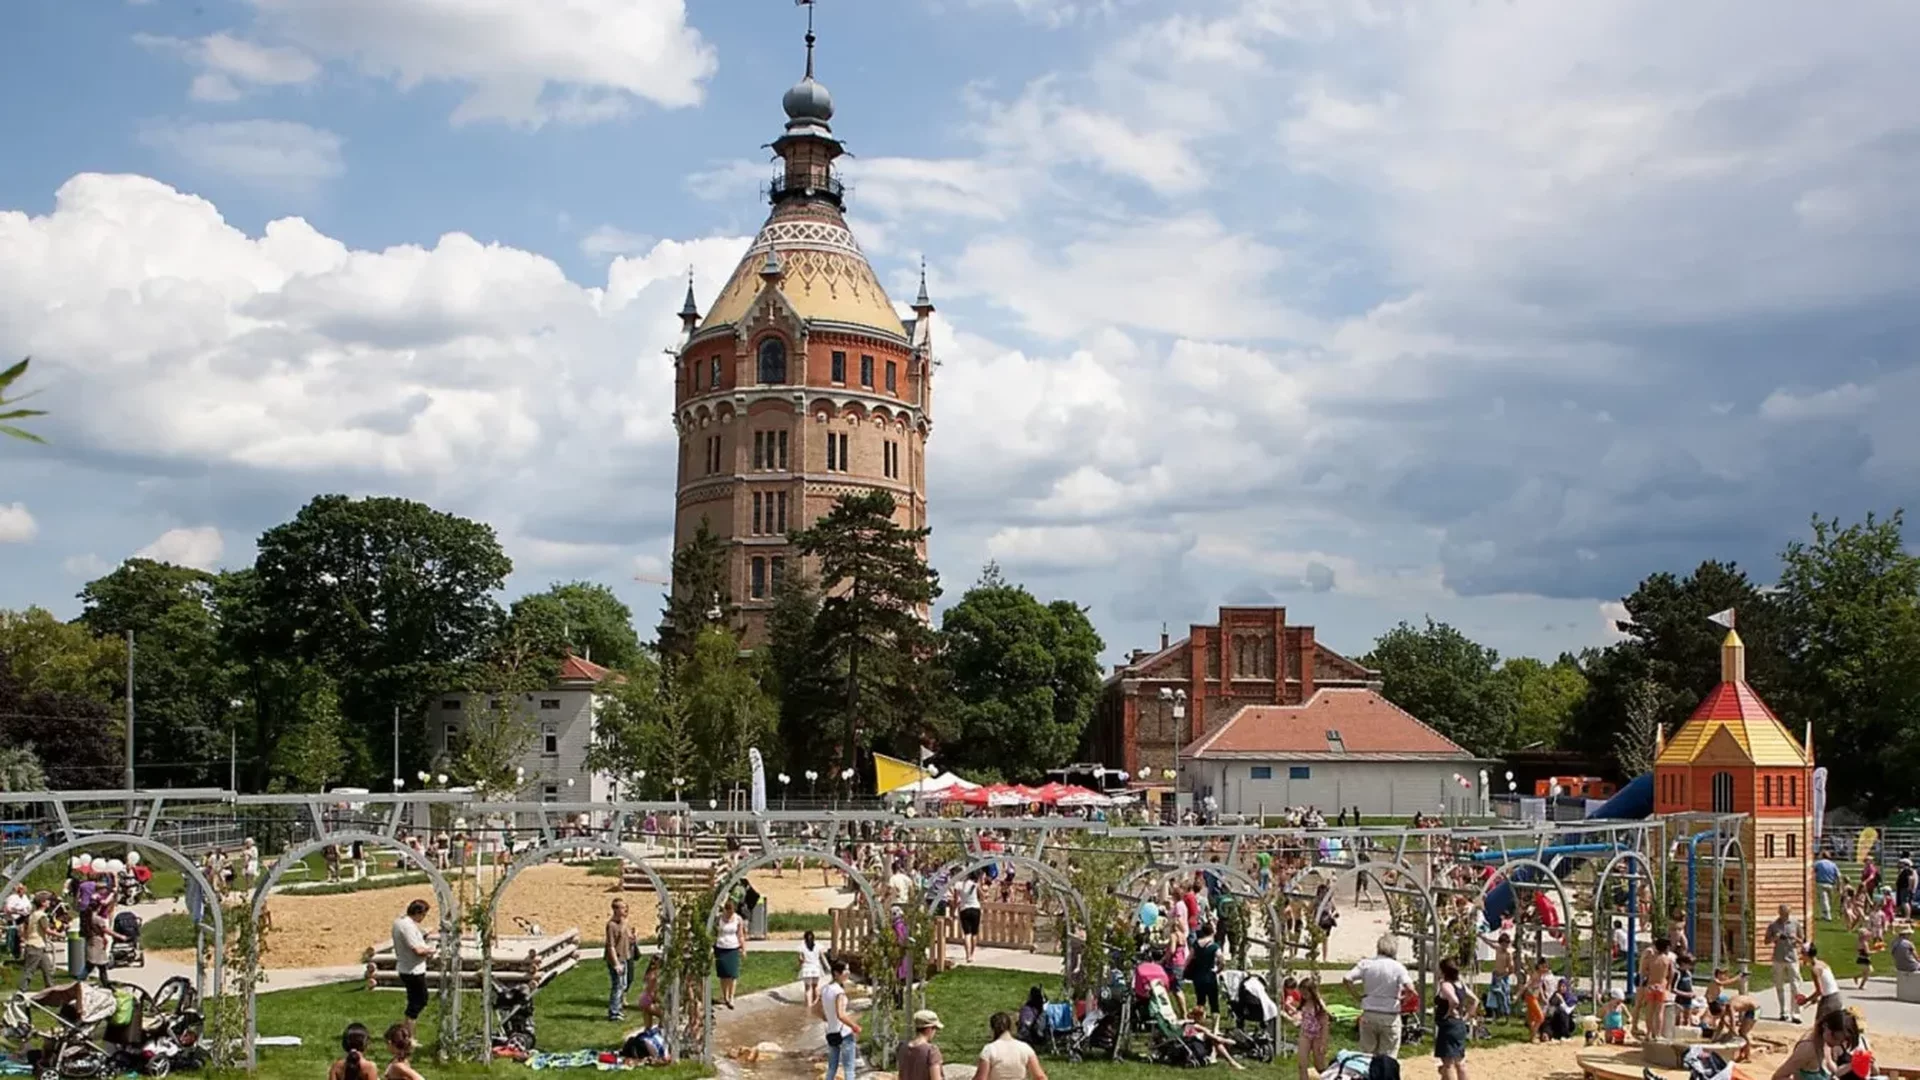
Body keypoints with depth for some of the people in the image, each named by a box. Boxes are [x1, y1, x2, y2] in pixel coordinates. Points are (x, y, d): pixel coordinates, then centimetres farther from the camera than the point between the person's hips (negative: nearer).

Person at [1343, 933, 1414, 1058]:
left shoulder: (1366, 963, -2)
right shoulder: (1397, 967, -9)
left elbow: (1346, 979, -10)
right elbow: (1409, 987, -21)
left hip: (1369, 1014, 2)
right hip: (1390, 1017, -2)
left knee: (1366, 1053, 15)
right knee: (1388, 1056, 7)